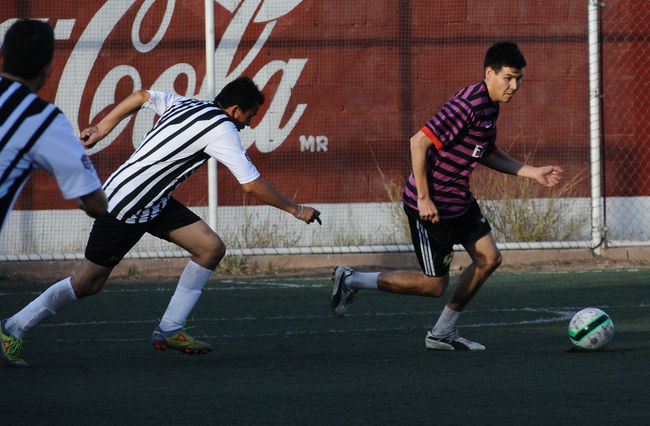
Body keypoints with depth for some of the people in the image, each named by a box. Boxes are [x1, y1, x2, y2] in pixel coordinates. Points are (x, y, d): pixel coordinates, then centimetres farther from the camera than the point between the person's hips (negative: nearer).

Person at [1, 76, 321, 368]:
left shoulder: (185, 104, 6)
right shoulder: (221, 128, -19)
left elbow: (142, 96, 21)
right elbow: (252, 186, -18)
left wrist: (103, 127, 28)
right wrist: (296, 210, -6)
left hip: (156, 202, 9)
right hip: (126, 207, -9)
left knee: (211, 248, -3)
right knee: (87, 284, 0)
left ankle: (169, 330, 1)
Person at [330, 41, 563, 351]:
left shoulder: (489, 105, 6)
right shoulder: (468, 105, -25)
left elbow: (487, 154, 21)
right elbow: (419, 142, -27)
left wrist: (532, 173, 12)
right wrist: (423, 198, -24)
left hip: (459, 201, 10)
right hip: (431, 205, -10)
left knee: (489, 258, 7)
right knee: (434, 285, -2)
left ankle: (442, 333, 19)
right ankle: (351, 281, 12)